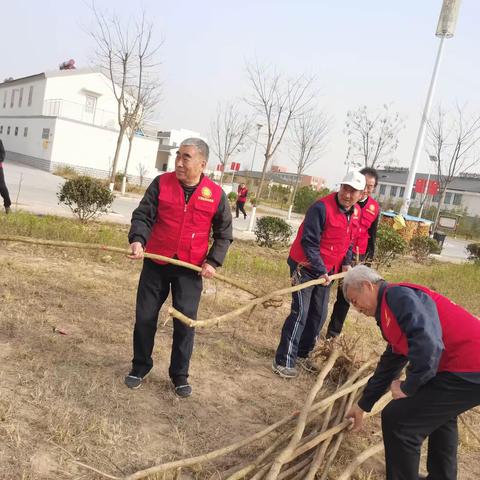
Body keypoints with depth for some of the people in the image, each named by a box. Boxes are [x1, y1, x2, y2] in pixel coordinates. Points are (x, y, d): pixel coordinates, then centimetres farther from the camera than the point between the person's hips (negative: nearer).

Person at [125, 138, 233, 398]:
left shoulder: (216, 194, -3)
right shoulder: (161, 183, -3)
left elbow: (224, 234, 5)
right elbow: (143, 215, -7)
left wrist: (213, 261, -6)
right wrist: (137, 239, -27)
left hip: (190, 270, -1)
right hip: (155, 264, 1)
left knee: (185, 323, 3)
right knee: (145, 317, 9)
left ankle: (180, 375, 23)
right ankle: (140, 367, 31)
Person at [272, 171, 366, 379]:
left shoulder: (356, 213, 3)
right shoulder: (321, 208, -23)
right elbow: (309, 243, -23)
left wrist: (346, 263, 4)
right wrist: (320, 270, -22)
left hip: (326, 270, 8)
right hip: (305, 267, -8)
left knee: (319, 314, 12)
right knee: (300, 313, -10)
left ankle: (302, 354, 27)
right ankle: (283, 361, -3)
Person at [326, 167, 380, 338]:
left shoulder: (374, 208, 3)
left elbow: (372, 236, 13)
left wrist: (369, 258, 11)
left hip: (357, 257, 3)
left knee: (346, 294, 9)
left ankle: (333, 332, 22)